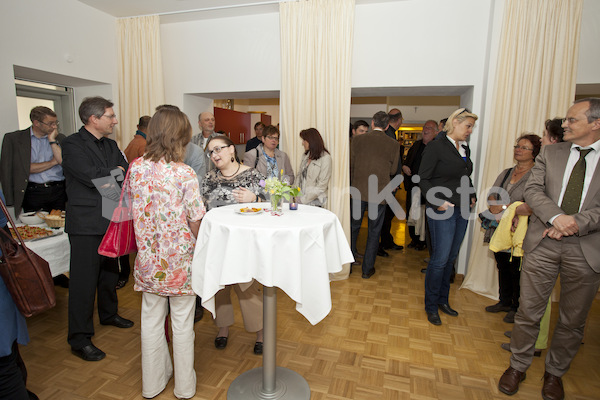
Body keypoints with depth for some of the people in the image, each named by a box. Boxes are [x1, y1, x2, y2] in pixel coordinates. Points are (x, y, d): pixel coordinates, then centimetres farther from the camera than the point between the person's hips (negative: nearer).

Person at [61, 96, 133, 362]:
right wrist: (116, 171, -6)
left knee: (110, 271, 20)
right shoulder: (72, 145, -10)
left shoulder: (111, 145, 12)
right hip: (86, 223, -7)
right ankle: (79, 339, 11)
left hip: (111, 219, 8)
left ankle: (108, 313, 40)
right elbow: (92, 176, -21)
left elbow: (127, 173, 6)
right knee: (84, 279, -1)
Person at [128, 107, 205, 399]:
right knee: (182, 323, 13)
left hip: (148, 259, 5)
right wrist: (195, 246, 4)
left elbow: (135, 206, 7)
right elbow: (196, 222, -14)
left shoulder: (136, 167, -4)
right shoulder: (184, 174, -19)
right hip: (179, 260, -4)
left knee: (151, 319, 20)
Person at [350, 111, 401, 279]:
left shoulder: (357, 140, -3)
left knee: (353, 228, 17)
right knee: (374, 232, 12)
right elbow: (393, 170, 4)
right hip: (379, 193, -1)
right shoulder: (394, 145, -4)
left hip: (358, 191, 1)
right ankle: (367, 268, 21)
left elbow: (350, 165, 2)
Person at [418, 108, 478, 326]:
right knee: (440, 259, -4)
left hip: (461, 210, 8)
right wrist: (437, 201, -21)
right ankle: (431, 306, 13)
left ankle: (442, 300, 29)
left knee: (451, 258, 14)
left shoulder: (464, 148, 14)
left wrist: (471, 196, 8)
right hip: (442, 210, -7)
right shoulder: (436, 146, -9)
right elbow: (423, 179, -11)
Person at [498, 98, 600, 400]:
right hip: (543, 243, 1)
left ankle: (555, 373, 36)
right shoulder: (550, 152, 7)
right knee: (529, 310, 7)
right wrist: (557, 217, -18)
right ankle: (518, 366, 27)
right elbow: (533, 189, -2)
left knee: (573, 319, 14)